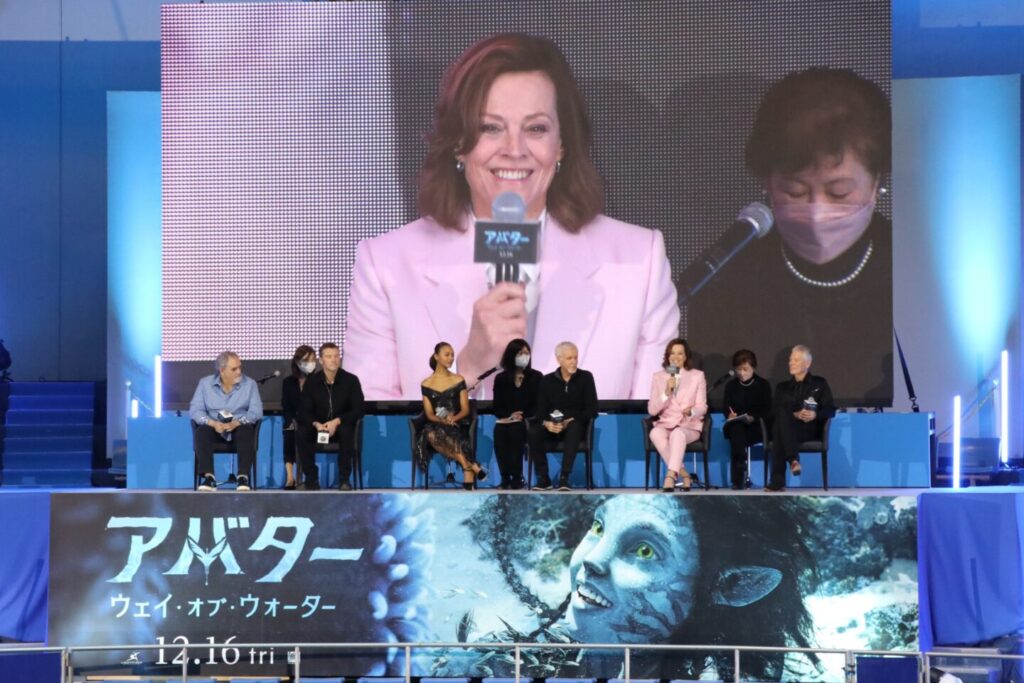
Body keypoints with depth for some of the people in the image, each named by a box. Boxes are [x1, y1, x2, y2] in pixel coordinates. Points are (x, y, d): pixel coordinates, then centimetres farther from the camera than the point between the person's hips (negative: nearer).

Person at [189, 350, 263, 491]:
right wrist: (213, 423, -24)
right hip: (214, 427, 1)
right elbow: (195, 410, -5)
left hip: (239, 427, -1)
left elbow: (256, 411, -8)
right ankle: (208, 477, -37)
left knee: (246, 431, -35)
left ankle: (243, 477, -38)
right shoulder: (205, 383, 3)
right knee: (202, 432, -32)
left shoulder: (249, 384, 2)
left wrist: (236, 423, -27)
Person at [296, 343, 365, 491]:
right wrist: (316, 424, -27)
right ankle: (311, 479, -20)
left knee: (346, 431, -37)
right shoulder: (312, 382, -1)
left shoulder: (351, 380, -5)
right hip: (318, 427, 2)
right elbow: (304, 411, -5)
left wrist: (337, 422, -24)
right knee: (301, 433, -30)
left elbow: (359, 410, -10)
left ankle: (344, 480, -27)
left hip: (341, 426, -1)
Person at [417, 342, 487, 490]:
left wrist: (453, 418, -17)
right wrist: (442, 421, -18)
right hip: (436, 426, 0)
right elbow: (429, 414, 4)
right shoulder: (426, 385, 10)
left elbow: (465, 410, 5)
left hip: (457, 426, 0)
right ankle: (471, 466, -36)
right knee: (431, 435, -37)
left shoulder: (458, 381, 11)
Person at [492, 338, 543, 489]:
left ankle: (517, 478, -32)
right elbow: (497, 407, 8)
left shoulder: (536, 377, 10)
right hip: (505, 421, 2)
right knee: (499, 432, -34)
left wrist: (522, 416, -12)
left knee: (516, 429, -36)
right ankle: (505, 477, -30)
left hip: (527, 422, -1)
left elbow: (538, 406, 2)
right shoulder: (501, 379, 13)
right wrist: (510, 415, -11)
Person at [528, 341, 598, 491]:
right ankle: (543, 478, -21)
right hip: (552, 428, 2)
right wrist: (546, 423, -21)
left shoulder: (585, 378, 3)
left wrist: (569, 421, -18)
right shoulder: (547, 380, 8)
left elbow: (592, 410, -4)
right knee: (533, 433, -30)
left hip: (575, 425, -2)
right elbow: (540, 410, 2)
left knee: (574, 427, -39)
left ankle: (564, 478, -39)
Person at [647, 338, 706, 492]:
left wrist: (691, 412, -21)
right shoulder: (658, 377, 12)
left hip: (689, 426, -2)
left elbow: (702, 407, 3)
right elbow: (652, 410, 4)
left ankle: (670, 476, -49)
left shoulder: (697, 376, 10)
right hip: (666, 424, 2)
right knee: (655, 433, -35)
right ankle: (682, 473, -31)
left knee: (677, 434, -38)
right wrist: (666, 393, -12)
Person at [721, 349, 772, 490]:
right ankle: (738, 478, -44)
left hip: (755, 427, -2)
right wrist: (729, 414, -18)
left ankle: (738, 478, -35)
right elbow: (725, 407, 7)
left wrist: (753, 417, -21)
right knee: (736, 430, -36)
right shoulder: (731, 385, 12)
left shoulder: (763, 385, 4)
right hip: (735, 425, 2)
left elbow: (767, 410, -2)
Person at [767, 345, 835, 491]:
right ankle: (793, 459, -49)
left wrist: (815, 415, -17)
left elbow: (831, 410, 5)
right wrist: (795, 415, -15)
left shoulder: (819, 384, 16)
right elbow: (776, 412, 7)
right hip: (787, 429, 2)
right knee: (781, 416, -37)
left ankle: (778, 480, -44)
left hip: (811, 430, -2)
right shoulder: (783, 387, 23)